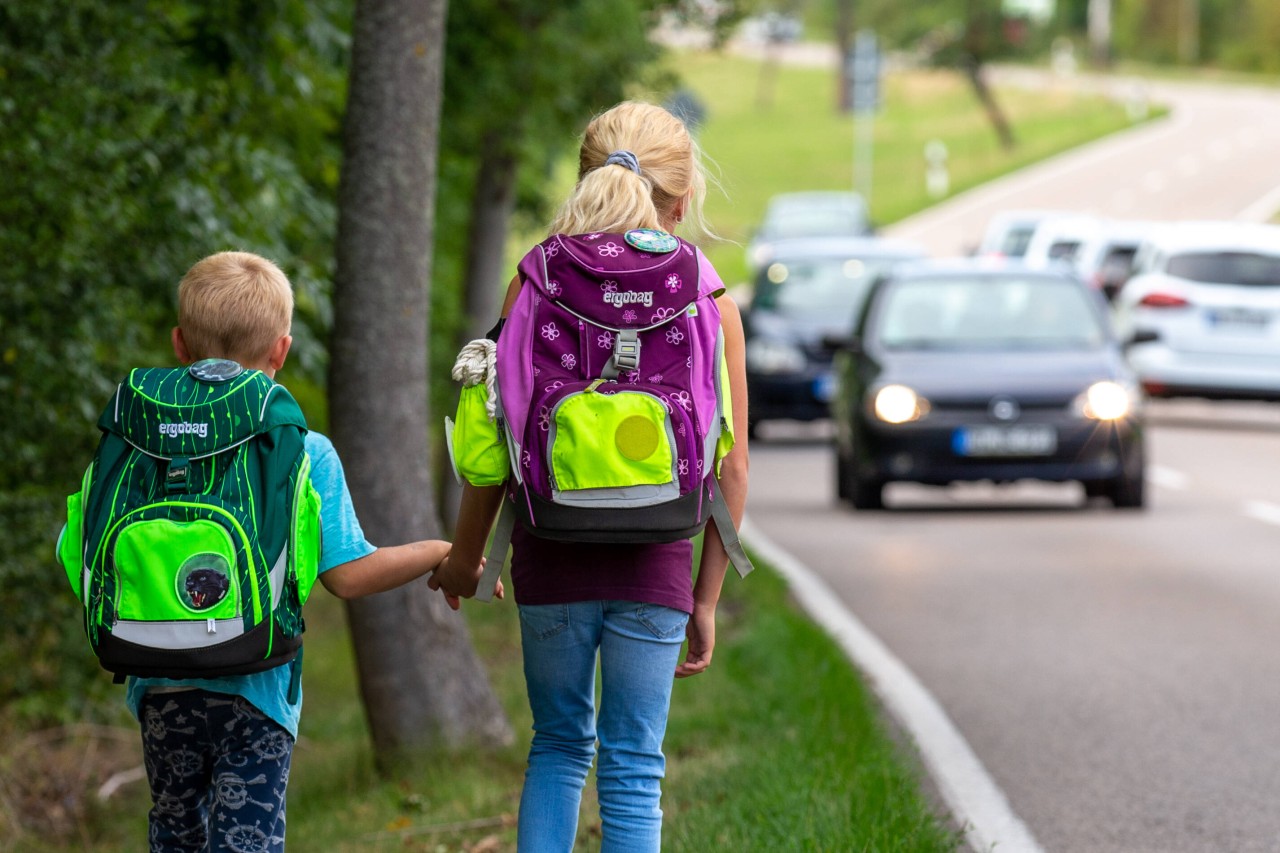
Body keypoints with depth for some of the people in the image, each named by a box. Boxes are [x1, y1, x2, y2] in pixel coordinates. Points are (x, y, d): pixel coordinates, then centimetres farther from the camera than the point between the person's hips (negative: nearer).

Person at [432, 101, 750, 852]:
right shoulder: (706, 294, -1)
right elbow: (732, 465, 0)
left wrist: (467, 552, 14)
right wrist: (707, 599, 8)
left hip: (552, 556, 1)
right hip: (655, 564, -1)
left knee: (559, 744, 19)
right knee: (634, 768, 6)